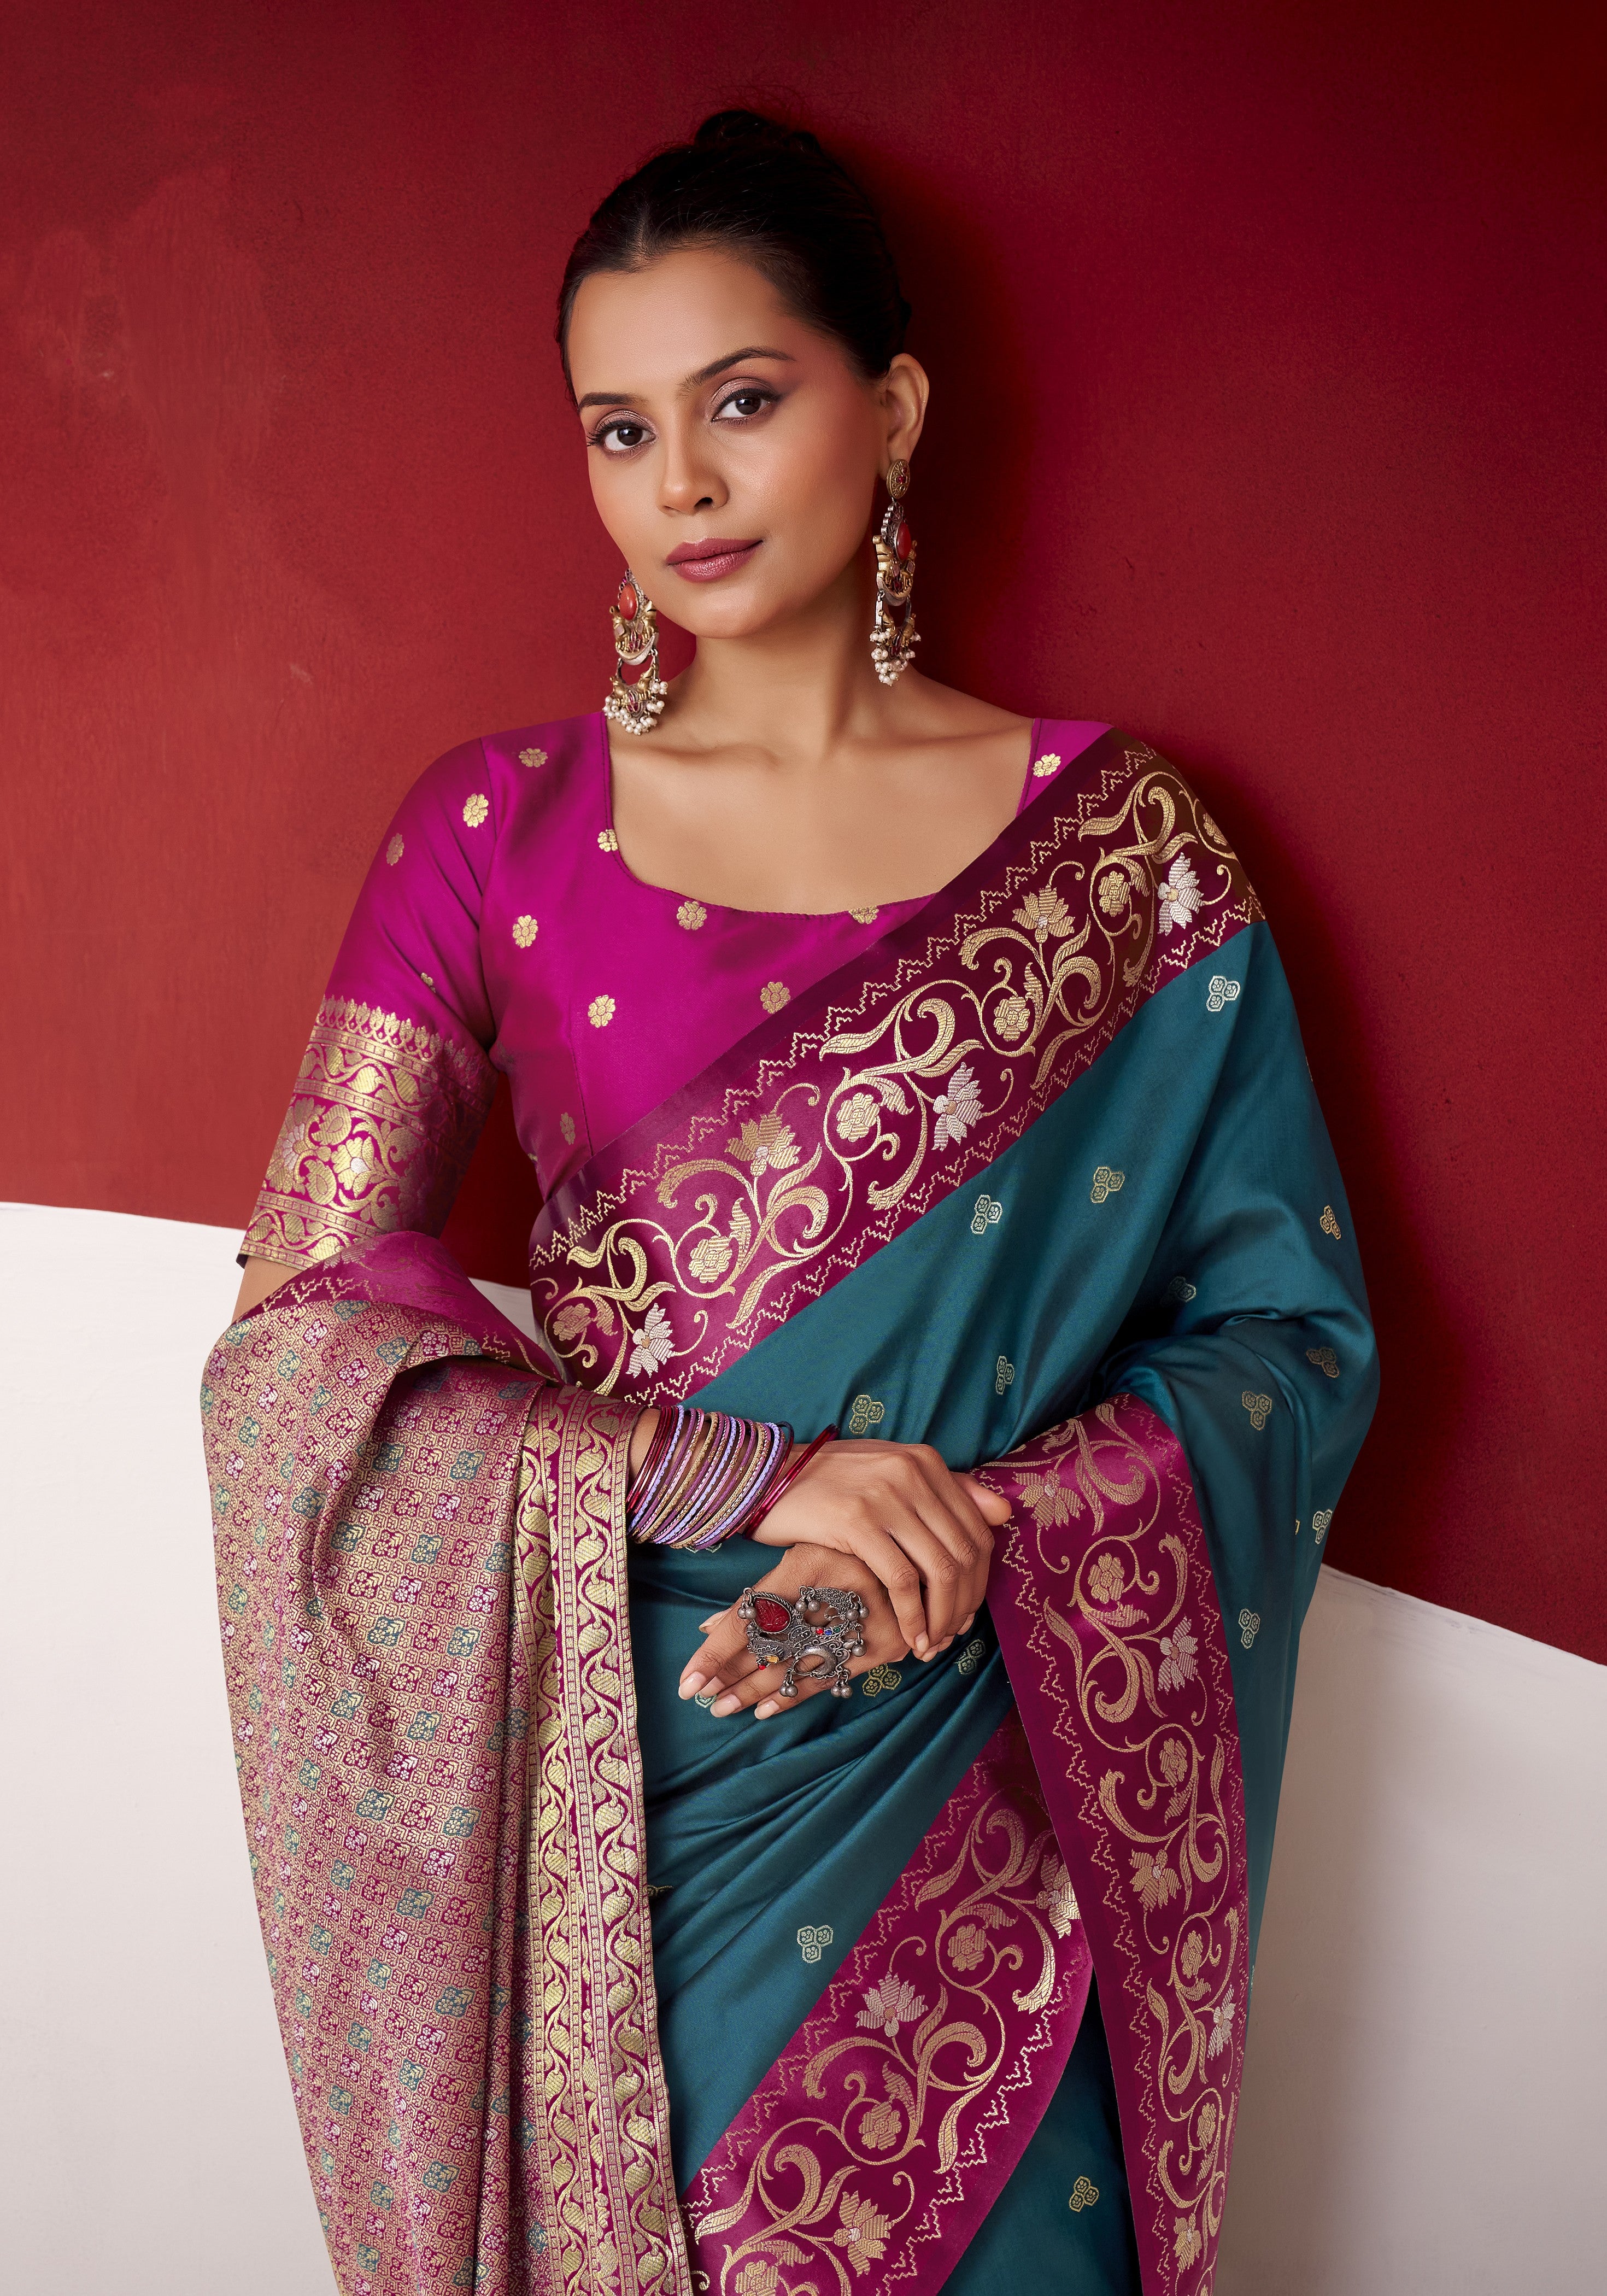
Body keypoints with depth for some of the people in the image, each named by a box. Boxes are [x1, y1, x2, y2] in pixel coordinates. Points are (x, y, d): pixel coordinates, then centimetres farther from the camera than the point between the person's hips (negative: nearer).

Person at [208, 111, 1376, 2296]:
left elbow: (1293, 1328, -2)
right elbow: (302, 1322, -7)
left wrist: (971, 1532, -18)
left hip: (977, 1786, 0)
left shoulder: (1118, 847, -2)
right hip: (604, 1764, 0)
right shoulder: (496, 833, -1)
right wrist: (754, 1477, -18)